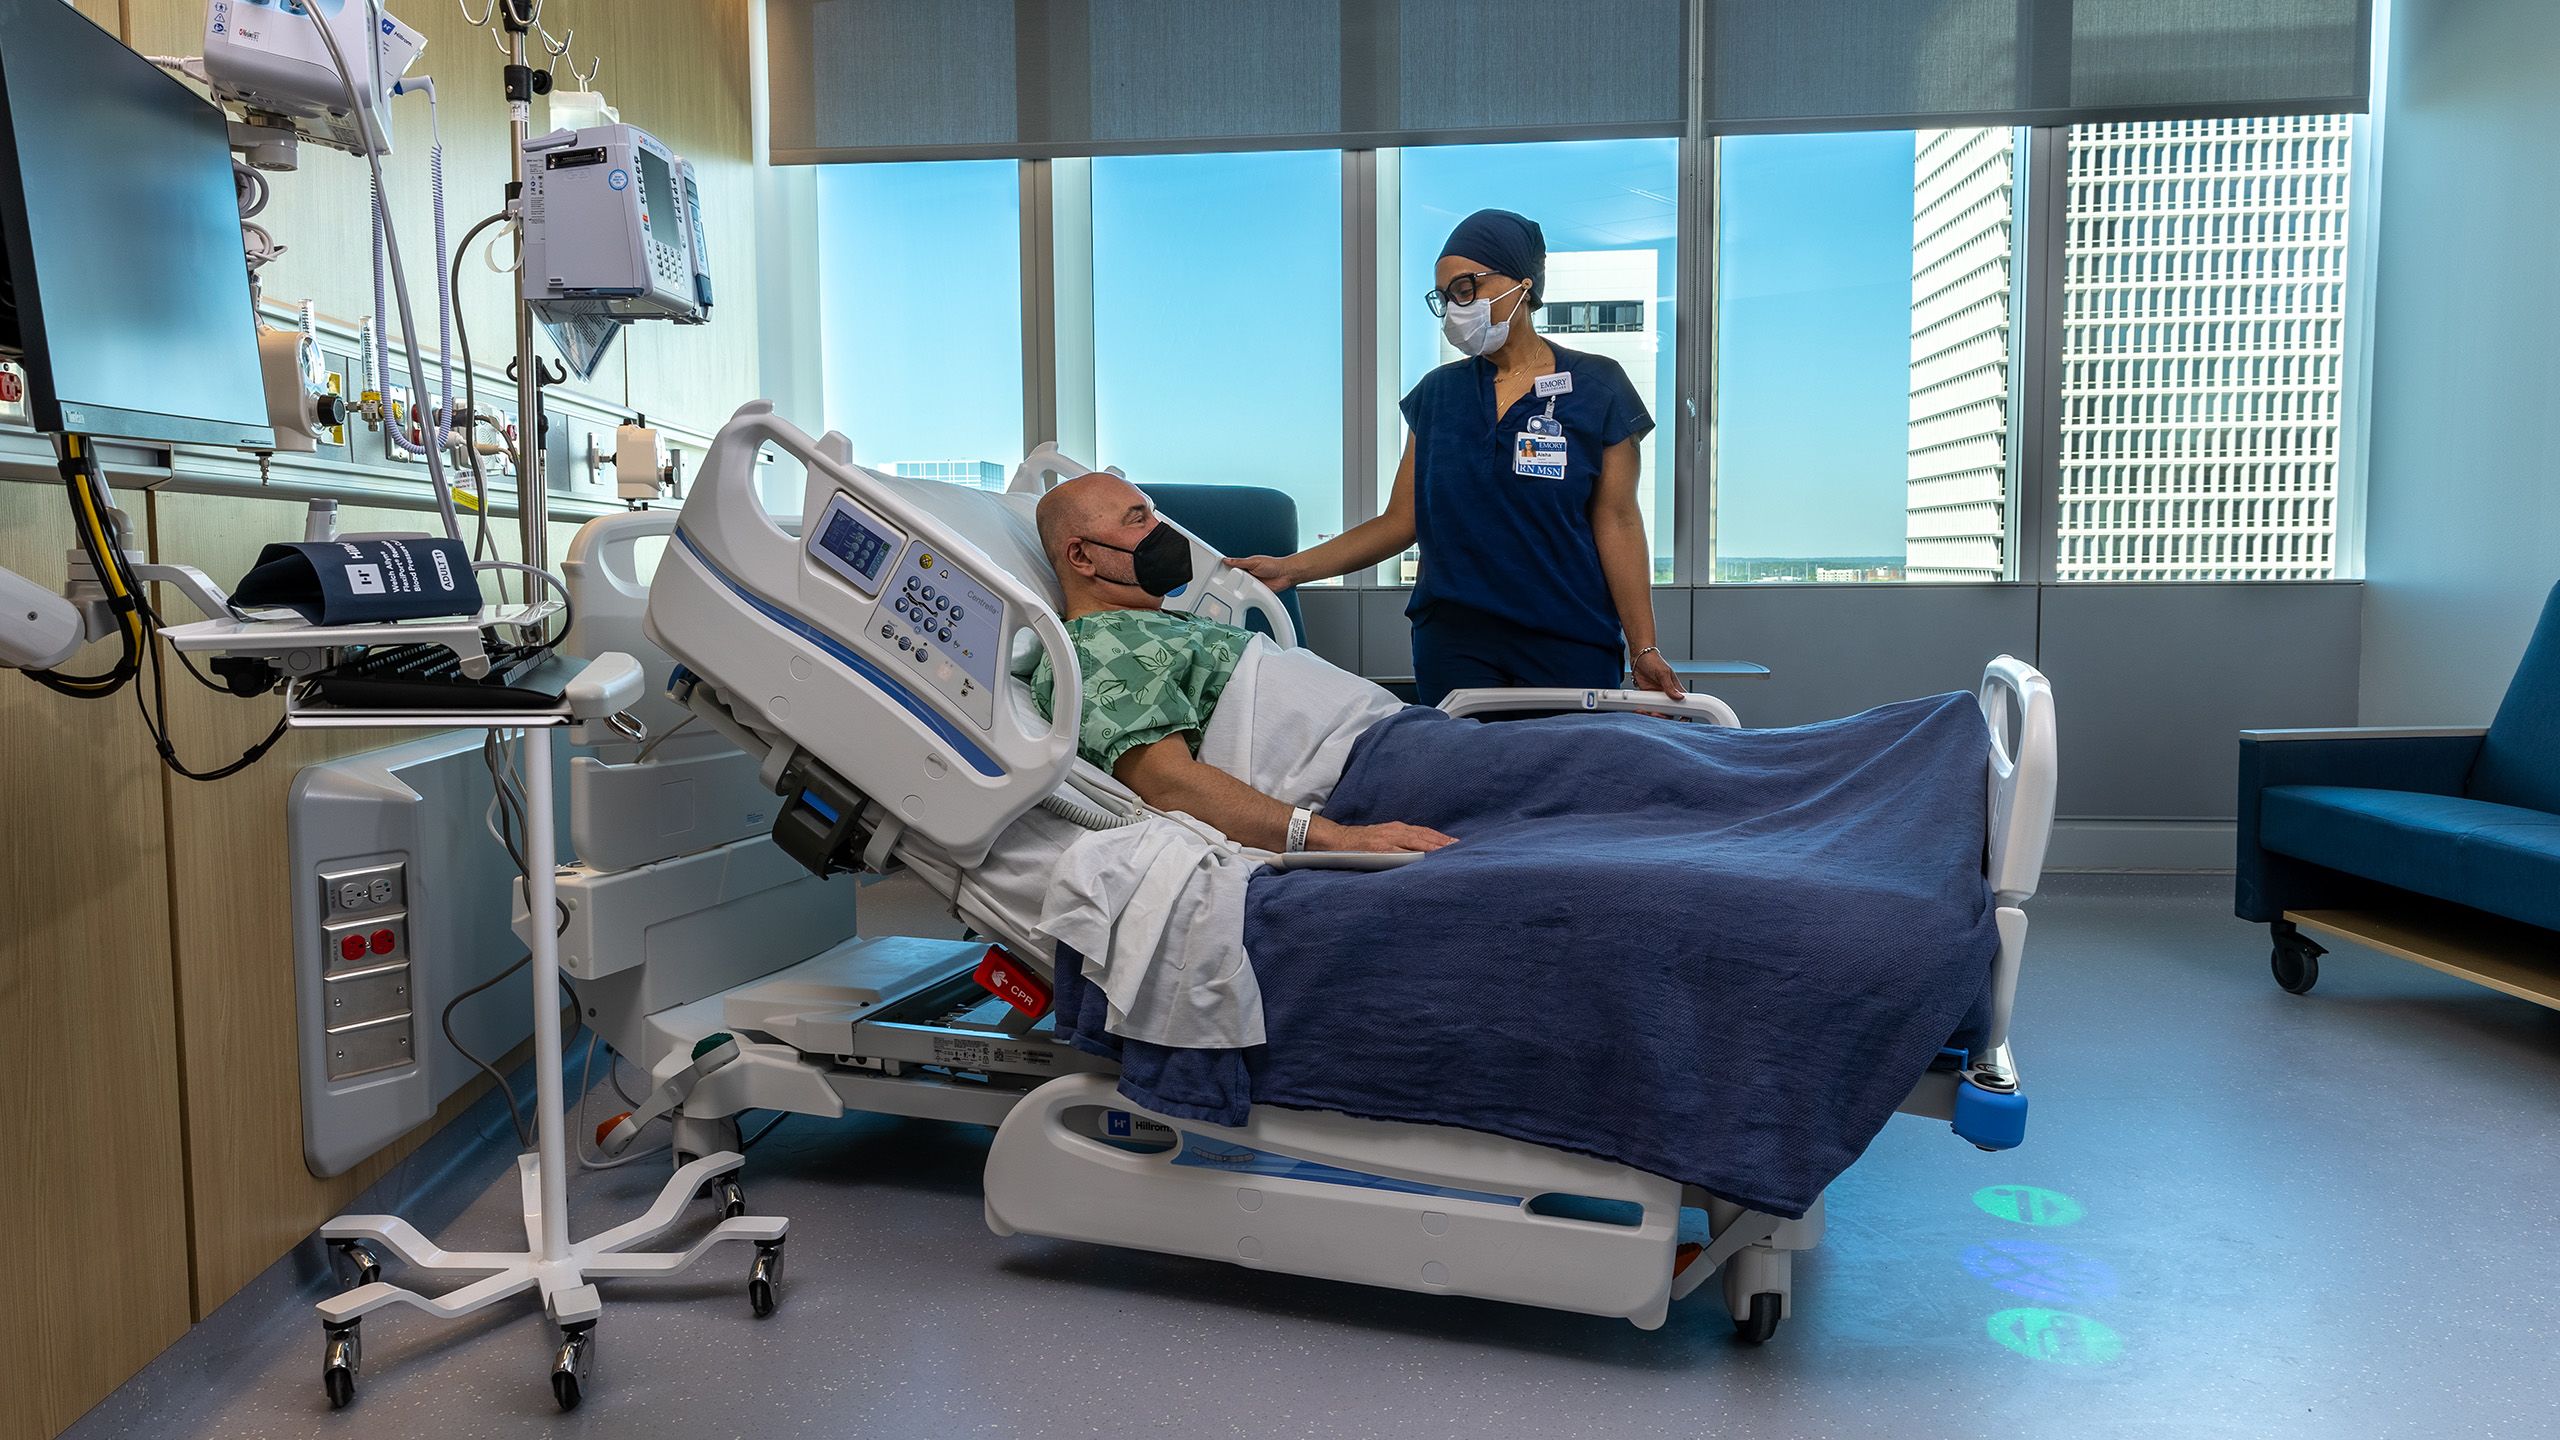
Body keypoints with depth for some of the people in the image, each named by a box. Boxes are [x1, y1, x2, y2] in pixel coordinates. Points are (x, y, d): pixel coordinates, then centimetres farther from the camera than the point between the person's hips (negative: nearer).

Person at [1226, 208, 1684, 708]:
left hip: (1569, 647, -2)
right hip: (1454, 643, 2)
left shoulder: (1594, 387, 1)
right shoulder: (1437, 393, 9)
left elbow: (1616, 523, -2)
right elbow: (1402, 520, 8)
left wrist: (1644, 649, -8)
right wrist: (1292, 568, -3)